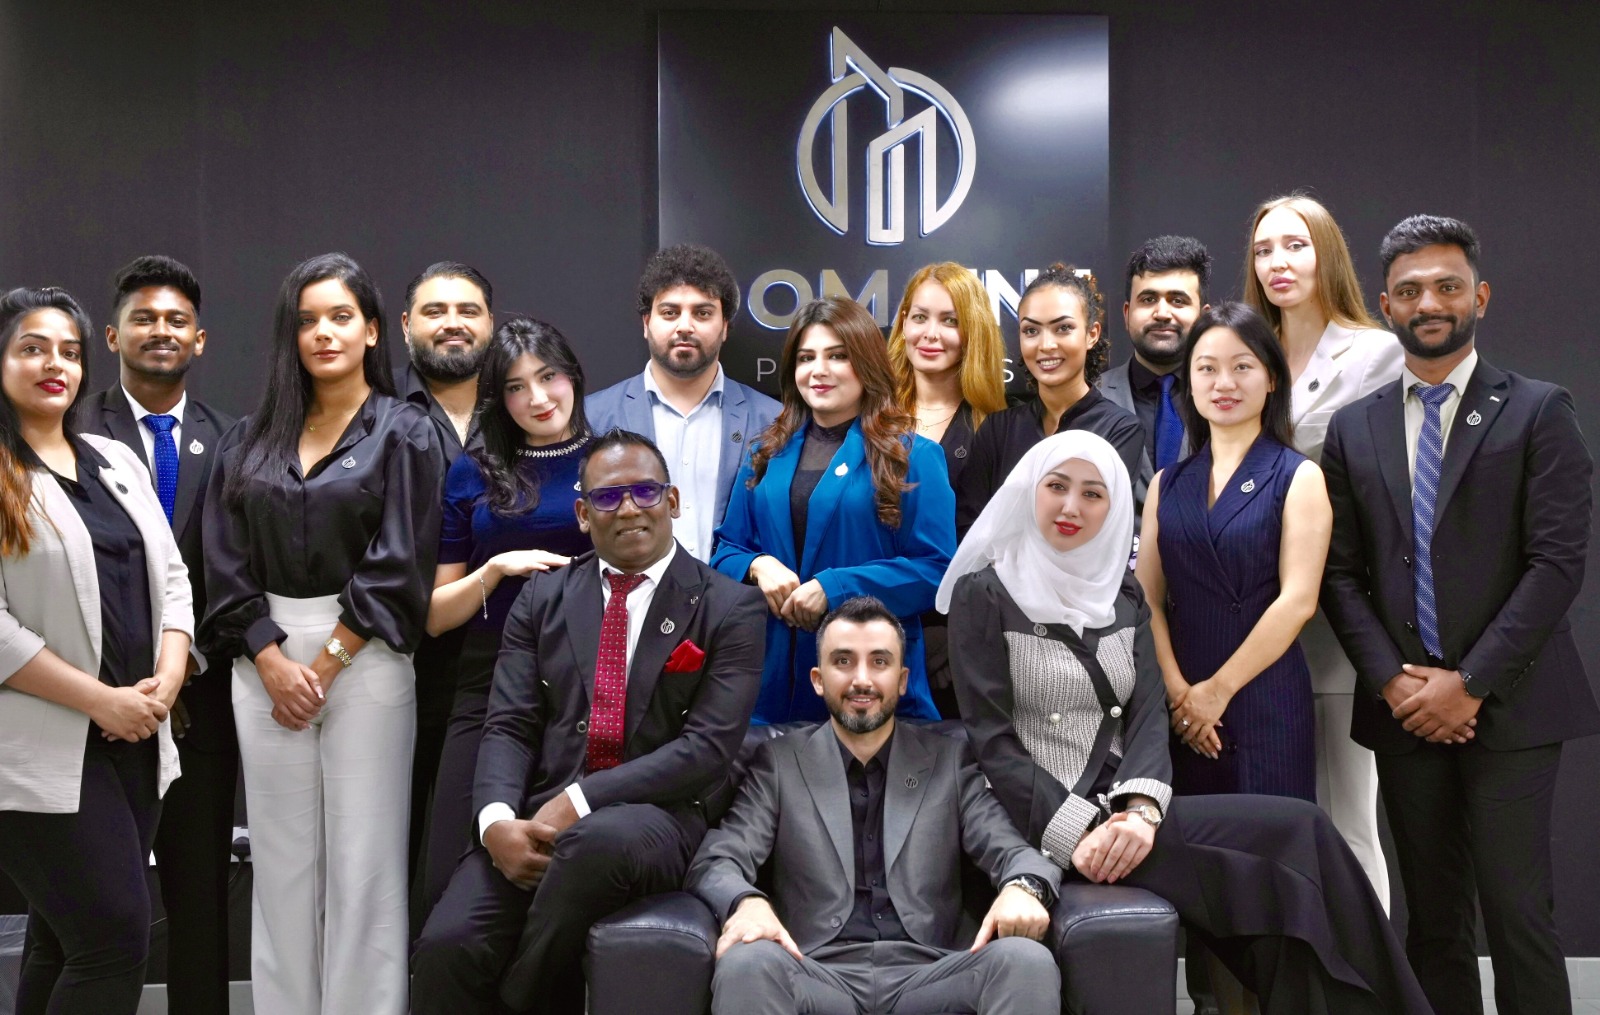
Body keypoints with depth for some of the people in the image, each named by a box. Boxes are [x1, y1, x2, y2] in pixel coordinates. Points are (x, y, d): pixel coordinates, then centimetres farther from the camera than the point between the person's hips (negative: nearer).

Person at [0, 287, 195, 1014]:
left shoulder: (117, 461, 15)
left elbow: (170, 577, 14)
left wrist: (166, 681, -2)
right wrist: (99, 700, -15)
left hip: (134, 739, 6)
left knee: (67, 945, 13)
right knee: (118, 935, -11)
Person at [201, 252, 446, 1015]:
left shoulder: (403, 433, 0)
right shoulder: (253, 438, 10)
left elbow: (396, 568, -7)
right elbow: (227, 563, 5)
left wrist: (324, 666, -10)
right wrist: (272, 661, -7)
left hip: (364, 662, -3)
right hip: (265, 662, 4)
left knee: (361, 859, 0)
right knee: (280, 860, 8)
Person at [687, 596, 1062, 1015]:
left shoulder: (951, 760, 14)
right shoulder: (778, 763, 12)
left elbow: (1011, 849, 5)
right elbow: (716, 860, 2)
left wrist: (1022, 886, -22)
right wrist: (747, 902, -23)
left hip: (929, 976, 1)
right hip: (816, 977, -1)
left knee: (1027, 961, -29)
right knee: (745, 964, -34)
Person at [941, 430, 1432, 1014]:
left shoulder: (1123, 593, 14)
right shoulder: (984, 594, -2)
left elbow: (1149, 713, 4)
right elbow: (991, 740, -7)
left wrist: (1140, 809, -17)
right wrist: (1079, 831, -19)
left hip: (1124, 812, 5)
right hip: (1043, 828, -5)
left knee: (1298, 830, -20)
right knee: (1292, 848, -21)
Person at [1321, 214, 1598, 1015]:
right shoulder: (1353, 427, 10)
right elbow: (1340, 573, 7)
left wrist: (1469, 684, -12)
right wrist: (1394, 682, -6)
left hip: (1508, 707, -3)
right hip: (1404, 707, 3)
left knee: (1518, 918, -5)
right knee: (1433, 924, 9)